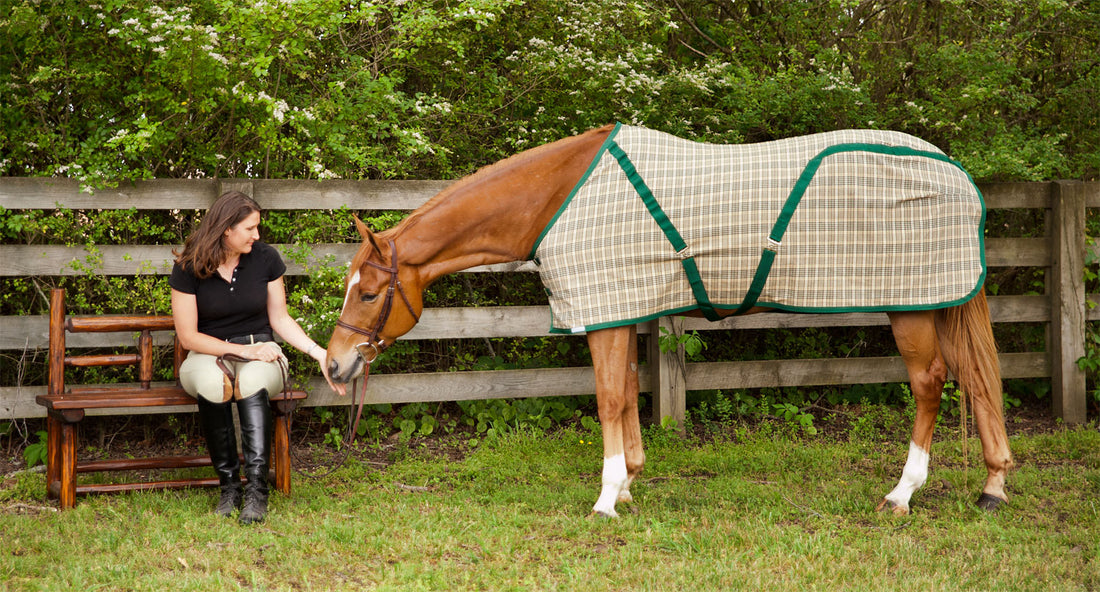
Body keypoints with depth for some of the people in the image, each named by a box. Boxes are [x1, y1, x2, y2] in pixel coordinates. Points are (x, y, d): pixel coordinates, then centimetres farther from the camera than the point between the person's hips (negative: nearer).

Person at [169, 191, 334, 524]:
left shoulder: (265, 258, -1)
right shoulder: (189, 267, -8)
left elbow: (280, 318, 7)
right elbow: (188, 336, -7)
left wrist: (317, 352, -7)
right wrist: (241, 349, -17)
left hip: (260, 352, 1)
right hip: (207, 356, -1)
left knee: (251, 381, -37)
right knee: (210, 382, -39)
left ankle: (256, 489, -41)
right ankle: (229, 485, -26)